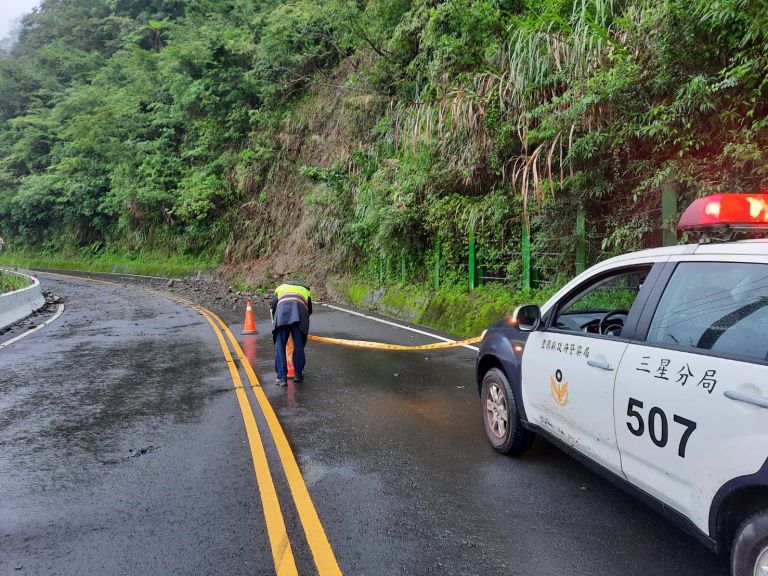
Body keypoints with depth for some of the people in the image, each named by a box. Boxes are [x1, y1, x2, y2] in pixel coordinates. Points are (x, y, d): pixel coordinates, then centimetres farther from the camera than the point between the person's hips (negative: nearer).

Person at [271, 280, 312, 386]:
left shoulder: (280, 288, 36)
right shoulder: (305, 290, 39)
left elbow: (273, 305, 23)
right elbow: (309, 310, 36)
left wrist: (275, 321, 32)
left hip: (282, 310, -1)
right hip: (300, 310, 1)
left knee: (280, 346, 2)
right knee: (298, 345, 10)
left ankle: (282, 377, -3)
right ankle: (298, 374, 16)